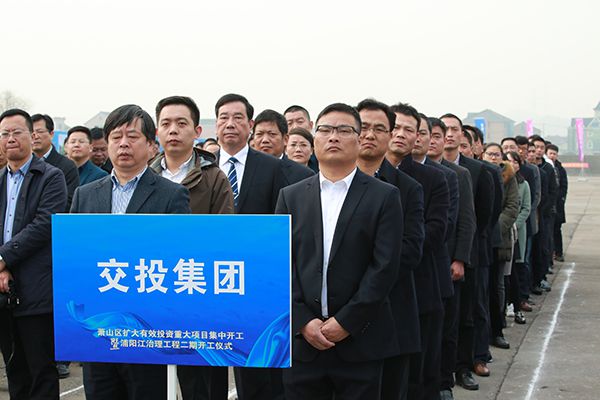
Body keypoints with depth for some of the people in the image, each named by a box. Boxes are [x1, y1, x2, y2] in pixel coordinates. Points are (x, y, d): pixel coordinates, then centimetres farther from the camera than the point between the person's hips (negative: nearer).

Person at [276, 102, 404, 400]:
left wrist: (346, 322, -11)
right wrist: (302, 322, -7)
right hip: (301, 337, 2)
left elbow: (385, 266, -6)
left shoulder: (384, 196, 1)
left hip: (360, 342, -2)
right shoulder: (291, 196, 9)